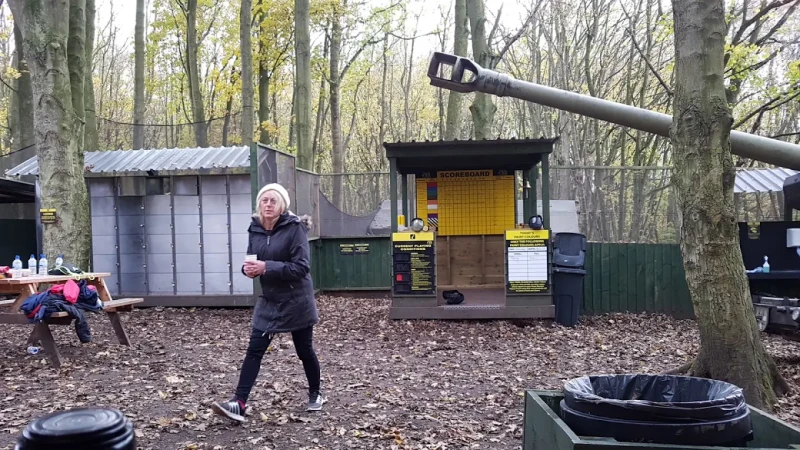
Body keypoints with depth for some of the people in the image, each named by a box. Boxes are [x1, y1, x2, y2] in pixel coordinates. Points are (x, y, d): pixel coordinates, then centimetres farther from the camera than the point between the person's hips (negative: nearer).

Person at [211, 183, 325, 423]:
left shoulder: (294, 228, -16)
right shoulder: (255, 230, 2)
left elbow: (301, 267, -21)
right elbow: (253, 261, 12)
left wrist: (266, 267, -27)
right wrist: (249, 268, -12)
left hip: (296, 301, -5)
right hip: (269, 300, 5)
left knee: (305, 351, 10)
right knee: (254, 350, -1)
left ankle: (315, 395, 32)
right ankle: (239, 404, 1)